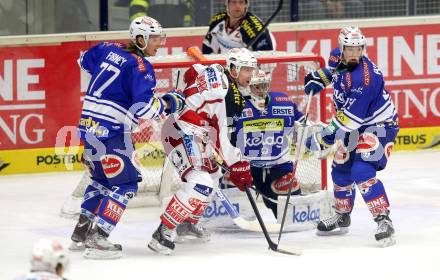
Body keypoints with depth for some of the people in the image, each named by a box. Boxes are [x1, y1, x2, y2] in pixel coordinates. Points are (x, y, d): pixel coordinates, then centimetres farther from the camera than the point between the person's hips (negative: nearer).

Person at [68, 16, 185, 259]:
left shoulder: (108, 49, 10)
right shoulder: (140, 66, -14)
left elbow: (85, 61, 30)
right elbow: (144, 107, -22)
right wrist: (168, 103, -5)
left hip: (88, 125, 9)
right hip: (111, 130, -9)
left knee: (101, 179, 23)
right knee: (125, 184, -3)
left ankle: (81, 233, 26)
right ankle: (97, 240, -10)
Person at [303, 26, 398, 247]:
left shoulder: (364, 78, -33)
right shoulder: (338, 57, -7)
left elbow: (349, 117, -32)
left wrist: (324, 138, -30)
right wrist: (318, 78, 6)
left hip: (378, 126, -9)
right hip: (354, 126, 9)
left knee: (362, 173, -25)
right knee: (341, 171, 17)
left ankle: (383, 221, -24)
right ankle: (342, 217, 38)